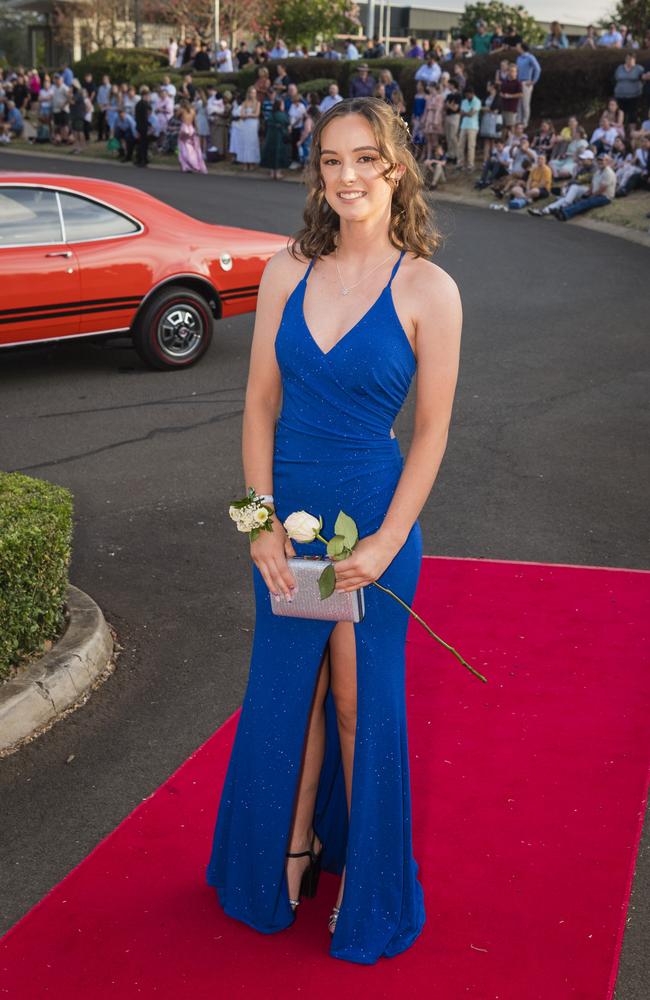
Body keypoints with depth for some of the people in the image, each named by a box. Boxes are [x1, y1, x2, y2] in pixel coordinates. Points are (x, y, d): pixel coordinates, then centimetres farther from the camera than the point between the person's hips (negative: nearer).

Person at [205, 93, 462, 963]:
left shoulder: (428, 290, -11)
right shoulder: (288, 273, -1)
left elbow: (432, 431, -9)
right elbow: (260, 403, 2)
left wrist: (385, 543, -15)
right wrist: (263, 522, -6)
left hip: (375, 513, -3)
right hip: (288, 508, 3)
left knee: (361, 701, 10)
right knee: (287, 691, 16)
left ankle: (366, 877, 30)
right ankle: (292, 846, 37)